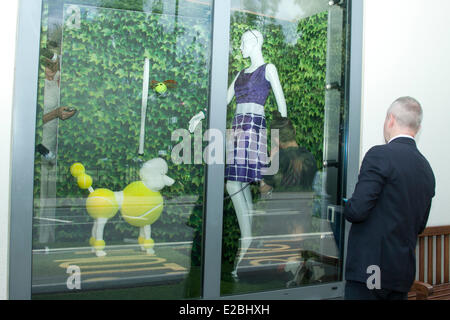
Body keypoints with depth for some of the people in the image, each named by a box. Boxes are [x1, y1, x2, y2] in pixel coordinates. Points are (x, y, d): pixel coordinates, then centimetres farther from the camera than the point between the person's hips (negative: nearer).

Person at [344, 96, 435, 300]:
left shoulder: (380, 155, -13)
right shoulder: (427, 169, 11)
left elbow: (357, 210, -18)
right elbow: (419, 227, 17)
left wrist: (347, 207, 3)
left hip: (369, 268, -8)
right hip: (404, 272, 8)